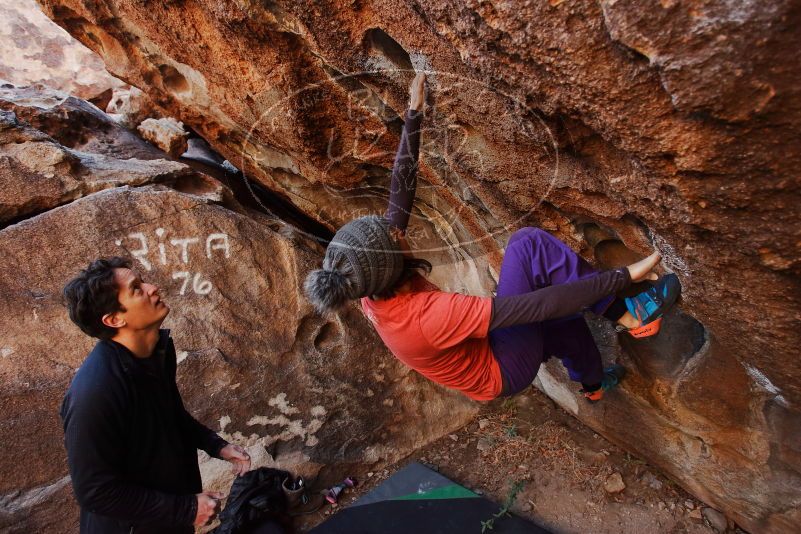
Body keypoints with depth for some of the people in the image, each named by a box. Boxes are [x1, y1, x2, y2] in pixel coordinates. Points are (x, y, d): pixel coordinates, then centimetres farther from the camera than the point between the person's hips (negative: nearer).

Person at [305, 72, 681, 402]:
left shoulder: (372, 291, -17)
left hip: (479, 353, 8)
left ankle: (593, 384, 56)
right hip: (503, 372, -7)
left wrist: (413, 115, -12)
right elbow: (532, 306, -38)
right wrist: (622, 277, -30)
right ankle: (627, 314, -6)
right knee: (528, 244, -22)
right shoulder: (427, 315, -39)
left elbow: (401, 189, -14)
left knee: (564, 320, 28)